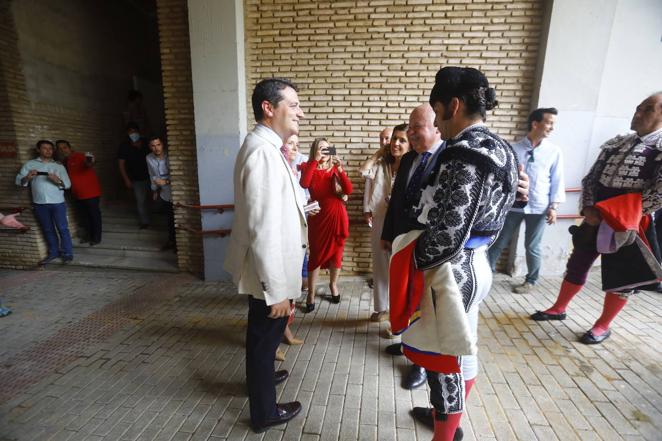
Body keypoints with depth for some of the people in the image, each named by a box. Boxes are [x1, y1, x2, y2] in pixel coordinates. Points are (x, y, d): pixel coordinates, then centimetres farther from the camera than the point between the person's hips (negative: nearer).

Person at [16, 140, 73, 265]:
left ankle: (67, 253, 5)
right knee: (48, 230, 11)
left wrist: (58, 180, -19)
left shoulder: (59, 166, 10)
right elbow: (19, 181, 5)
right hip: (39, 204, 2)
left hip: (57, 202, -1)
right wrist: (27, 177, -17)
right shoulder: (30, 164, 10)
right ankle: (53, 252, 20)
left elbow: (67, 184, 1)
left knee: (62, 228, -1)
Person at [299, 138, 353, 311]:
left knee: (336, 253, 12)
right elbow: (304, 184, -23)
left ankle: (333, 285, 33)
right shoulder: (308, 167, 1)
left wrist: (340, 168, -18)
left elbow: (348, 190, -8)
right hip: (318, 217, -2)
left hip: (337, 216, 2)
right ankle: (311, 293, 14)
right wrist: (315, 160, -22)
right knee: (316, 255, 2)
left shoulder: (335, 168, 6)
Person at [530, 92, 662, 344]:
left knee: (619, 277, 8)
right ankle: (559, 309, 29)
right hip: (596, 218, 5)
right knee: (577, 264, 13)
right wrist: (589, 209, -8)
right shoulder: (616, 143, 8)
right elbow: (591, 178, 7)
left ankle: (603, 326, 26)